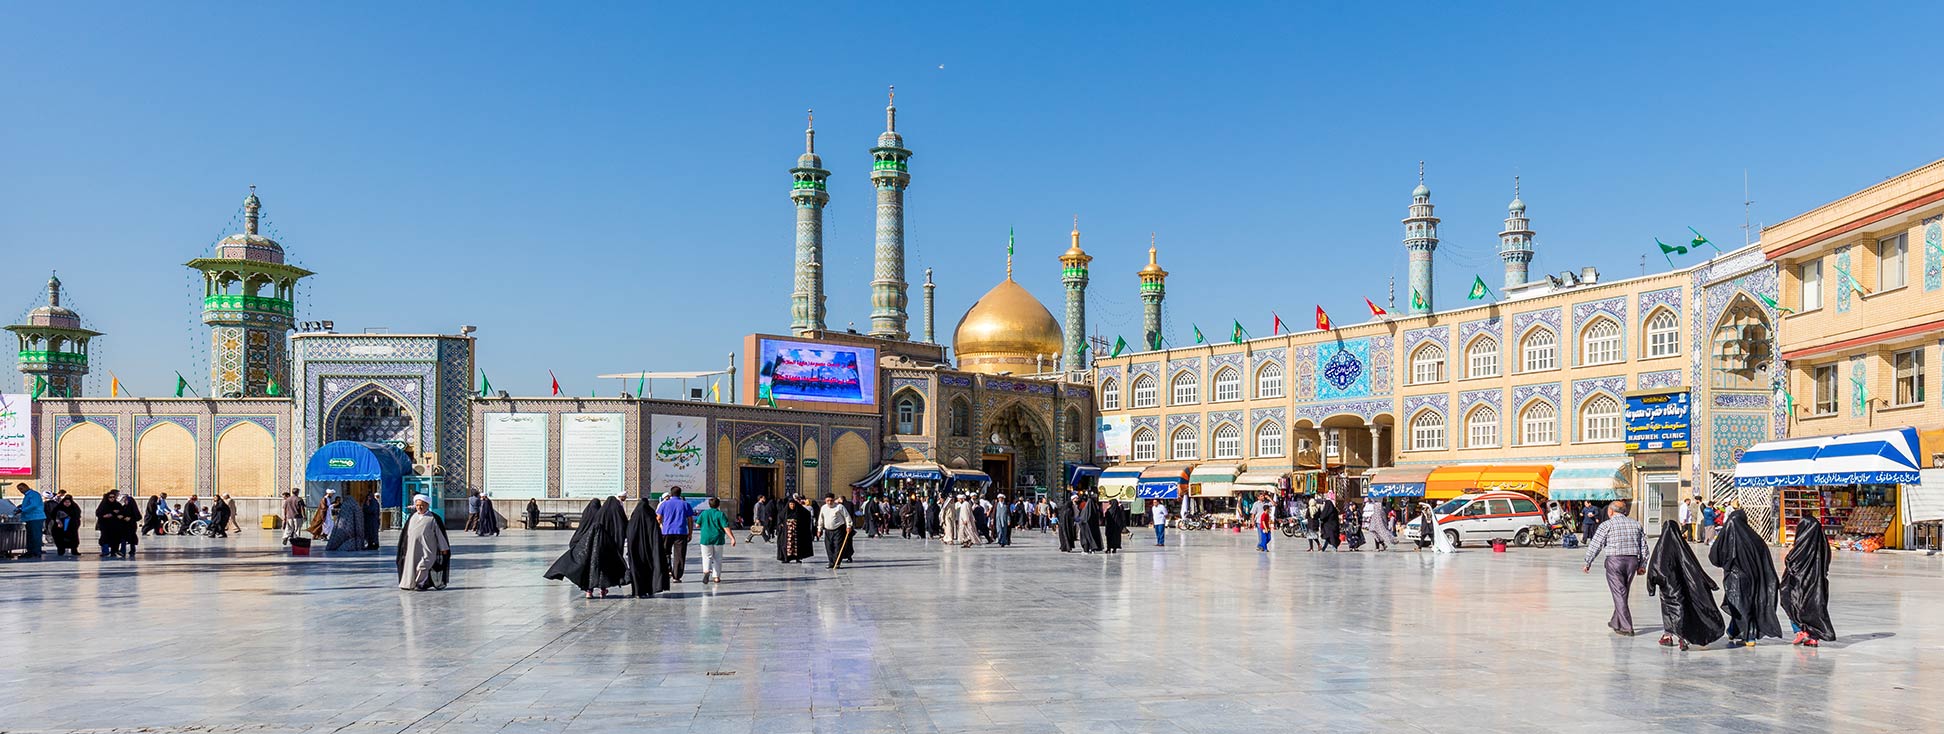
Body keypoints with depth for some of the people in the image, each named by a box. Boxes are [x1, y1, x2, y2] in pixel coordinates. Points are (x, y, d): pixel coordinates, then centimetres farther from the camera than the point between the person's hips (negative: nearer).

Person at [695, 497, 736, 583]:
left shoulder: (704, 513, 2)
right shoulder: (720, 514, -5)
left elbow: (697, 525, 6)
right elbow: (726, 528, -12)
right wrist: (732, 538, -13)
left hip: (706, 538, 1)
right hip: (718, 539, -1)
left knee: (707, 557, 7)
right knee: (717, 558, 11)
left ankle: (706, 571, -21)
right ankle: (716, 577, 11)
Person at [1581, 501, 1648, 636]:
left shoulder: (1607, 525, -3)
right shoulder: (1636, 525, 13)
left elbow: (1595, 545, -6)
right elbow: (1644, 546, 13)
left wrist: (1588, 563, 0)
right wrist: (1642, 565, 18)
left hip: (1615, 560, -5)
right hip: (1633, 560, 5)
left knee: (1619, 594, -2)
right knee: (1623, 593, 18)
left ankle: (1626, 627, -7)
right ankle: (1616, 622, 29)